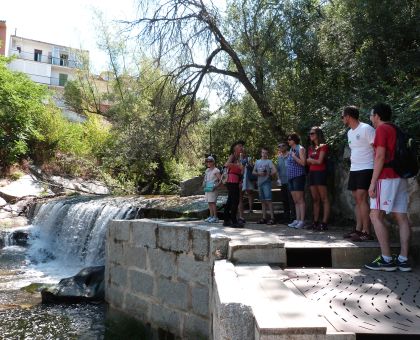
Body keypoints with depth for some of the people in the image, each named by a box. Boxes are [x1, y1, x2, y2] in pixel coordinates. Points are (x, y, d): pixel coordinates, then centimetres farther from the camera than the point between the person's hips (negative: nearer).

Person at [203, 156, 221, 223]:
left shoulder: (216, 170, -7)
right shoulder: (207, 170, 16)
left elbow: (220, 180, -11)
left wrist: (216, 186, -22)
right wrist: (204, 184, 8)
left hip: (213, 189, -8)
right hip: (207, 188, 8)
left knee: (212, 202, -10)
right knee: (209, 203, 9)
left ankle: (215, 217, -7)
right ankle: (211, 216, 15)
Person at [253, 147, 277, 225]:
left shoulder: (269, 161, 0)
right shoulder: (257, 161, 16)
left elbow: (274, 171, -11)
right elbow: (253, 172, 15)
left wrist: (268, 175, -3)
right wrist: (259, 173, -4)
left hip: (266, 182, -6)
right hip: (259, 183, 6)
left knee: (268, 200, -12)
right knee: (262, 201, 9)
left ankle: (272, 218, -12)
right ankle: (264, 217, 15)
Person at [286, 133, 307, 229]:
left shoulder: (300, 149, -5)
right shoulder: (291, 150, 19)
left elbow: (303, 163, -14)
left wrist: (294, 156, -12)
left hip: (298, 176, -8)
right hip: (291, 177, 8)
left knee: (300, 199, -9)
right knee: (295, 200, 8)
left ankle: (302, 221, -8)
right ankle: (297, 220, 12)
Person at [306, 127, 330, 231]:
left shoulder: (323, 146, -1)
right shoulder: (310, 148, 18)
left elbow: (319, 161, -9)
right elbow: (308, 161, 12)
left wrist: (310, 160, 4)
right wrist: (314, 161, -5)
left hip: (320, 173, -7)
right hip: (311, 173, 7)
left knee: (324, 199, -7)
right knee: (315, 199, 6)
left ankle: (324, 223, -11)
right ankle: (315, 222, 8)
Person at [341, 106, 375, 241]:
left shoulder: (366, 129, -11)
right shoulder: (349, 133, 15)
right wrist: (353, 163, 16)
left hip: (366, 169, -9)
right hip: (354, 169, 9)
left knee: (361, 198, -14)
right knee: (357, 199, 8)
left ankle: (366, 232, -11)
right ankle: (358, 229, 13)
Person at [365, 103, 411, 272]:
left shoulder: (382, 129, -6)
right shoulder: (396, 130, 21)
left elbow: (380, 156, -14)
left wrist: (373, 182, -15)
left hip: (386, 177, -9)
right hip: (400, 177, 9)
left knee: (376, 216, -8)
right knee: (401, 218, 4)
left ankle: (387, 259, -11)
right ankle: (403, 259, 4)